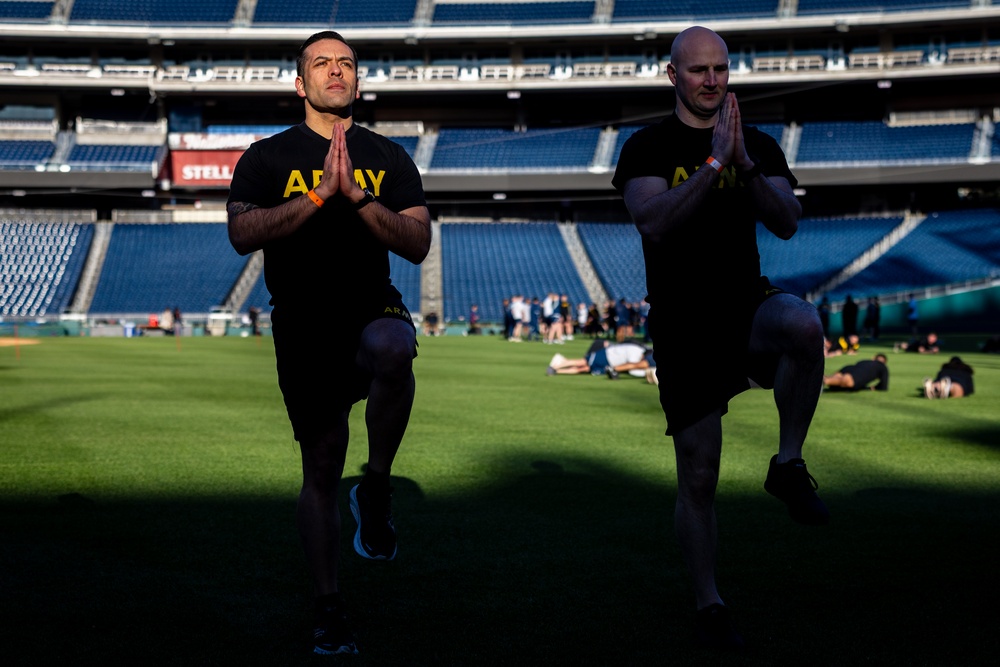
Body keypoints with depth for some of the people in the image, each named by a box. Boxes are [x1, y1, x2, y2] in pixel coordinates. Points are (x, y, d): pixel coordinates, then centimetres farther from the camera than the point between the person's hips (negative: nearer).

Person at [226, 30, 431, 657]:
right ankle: (330, 608, 17)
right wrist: (318, 195, -18)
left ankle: (377, 489, -17)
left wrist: (357, 195, -15)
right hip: (303, 324, 0)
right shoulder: (268, 157, 7)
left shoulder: (389, 158, 11)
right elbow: (242, 234, -9)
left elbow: (418, 244, -1)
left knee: (392, 349, -38)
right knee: (321, 469, 2)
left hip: (374, 307, 0)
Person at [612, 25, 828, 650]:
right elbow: (655, 223, -18)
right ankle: (710, 605, 18)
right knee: (698, 475, 0)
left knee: (804, 325, -36)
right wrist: (714, 162, -24)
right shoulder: (648, 147, -1)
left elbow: (787, 223, -6)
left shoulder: (759, 145, 8)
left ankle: (789, 464, -16)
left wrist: (745, 164, -21)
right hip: (682, 322, -2)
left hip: (747, 300, 2)